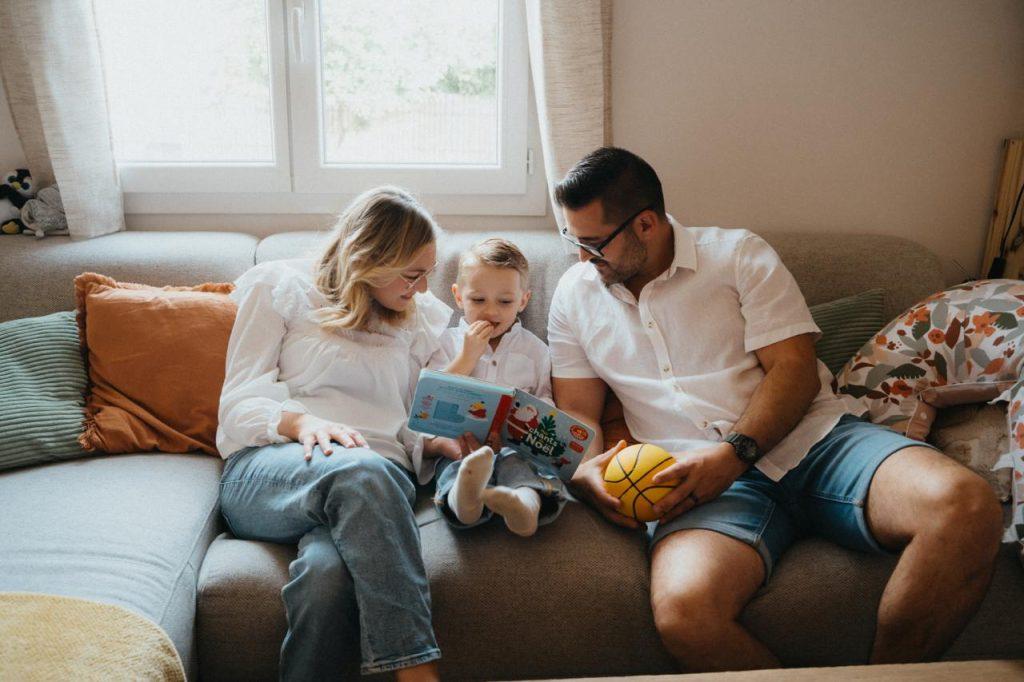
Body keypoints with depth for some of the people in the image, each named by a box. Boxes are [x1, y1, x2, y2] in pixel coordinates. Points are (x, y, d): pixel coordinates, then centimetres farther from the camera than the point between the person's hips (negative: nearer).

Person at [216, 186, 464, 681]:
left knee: (328, 571, -38)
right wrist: (301, 423, -16)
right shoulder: (281, 287, 13)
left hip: (380, 482, 2)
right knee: (361, 470, -40)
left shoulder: (425, 317, 23)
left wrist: (435, 442, -2)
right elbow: (238, 404, 5)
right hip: (266, 471, -2)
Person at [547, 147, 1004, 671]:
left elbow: (795, 369, -1)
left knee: (965, 506, -30)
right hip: (702, 478, 0)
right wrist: (584, 473, -8)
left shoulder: (739, 254, 7)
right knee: (684, 612, -36)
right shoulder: (575, 294, 15)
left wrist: (734, 454, -17)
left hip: (813, 438, 1)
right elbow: (576, 411, 15)